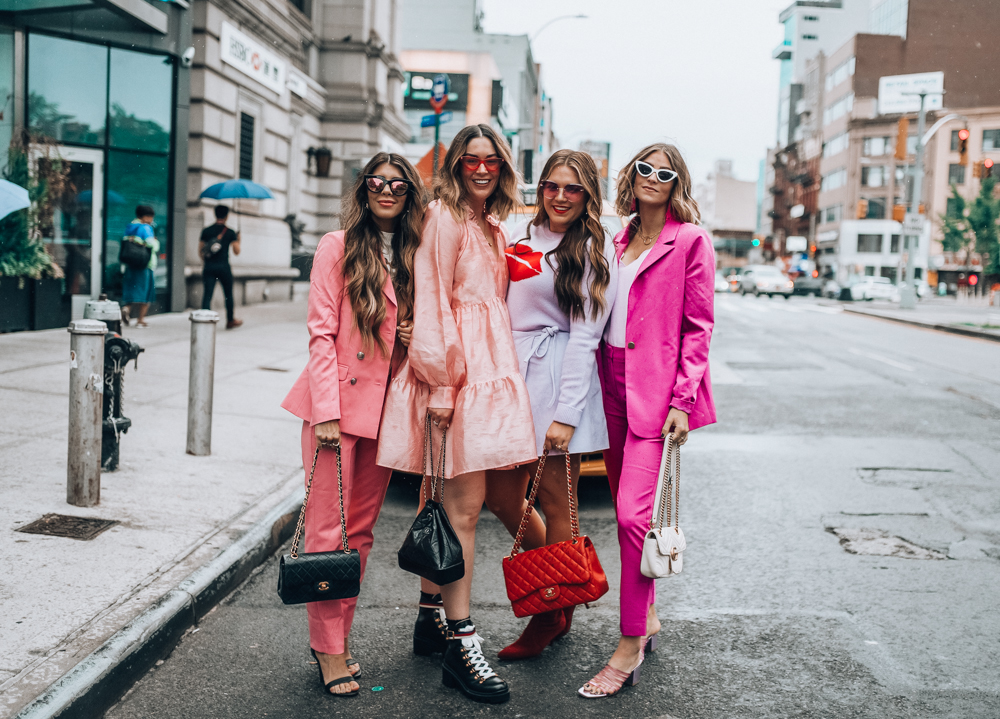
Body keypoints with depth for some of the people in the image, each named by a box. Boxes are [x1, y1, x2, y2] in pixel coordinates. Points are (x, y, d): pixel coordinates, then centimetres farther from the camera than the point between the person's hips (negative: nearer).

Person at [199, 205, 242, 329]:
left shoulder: (206, 231, 5)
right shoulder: (230, 233, -1)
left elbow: (200, 251, 7)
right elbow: (236, 252, 0)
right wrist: (238, 240, 18)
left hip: (209, 267, 2)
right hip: (224, 267, -1)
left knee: (207, 294, -2)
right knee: (228, 295, 14)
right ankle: (231, 320, 26)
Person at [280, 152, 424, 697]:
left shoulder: (415, 257, 11)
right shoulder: (339, 247, -2)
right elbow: (322, 333, -7)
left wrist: (417, 338, -3)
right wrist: (326, 411, -13)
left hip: (385, 408, 5)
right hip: (336, 402, -4)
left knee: (361, 530, 10)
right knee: (328, 529, -2)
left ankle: (338, 636, 21)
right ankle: (328, 648, 8)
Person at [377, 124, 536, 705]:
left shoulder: (493, 228, 22)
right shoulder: (444, 218, -4)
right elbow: (432, 303, -10)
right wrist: (441, 385, -16)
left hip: (490, 367, 8)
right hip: (454, 367, -8)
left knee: (447, 501, 12)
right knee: (464, 506, -8)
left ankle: (432, 615, 22)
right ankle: (460, 643, -2)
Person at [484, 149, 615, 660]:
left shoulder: (593, 251, -3)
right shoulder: (520, 235, 14)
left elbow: (584, 336, -9)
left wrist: (566, 414, -14)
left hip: (556, 381, -6)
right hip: (509, 375, 6)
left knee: (554, 505, 2)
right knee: (502, 498, 9)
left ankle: (553, 612, 18)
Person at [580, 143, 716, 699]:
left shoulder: (691, 241, -3)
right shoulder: (620, 242, 16)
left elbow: (699, 326, -6)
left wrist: (681, 400, -13)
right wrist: (602, 382, 9)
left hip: (656, 388, -7)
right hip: (614, 384, 7)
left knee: (633, 512, -12)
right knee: (625, 510, 11)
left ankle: (630, 647, -2)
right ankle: (646, 617, 27)